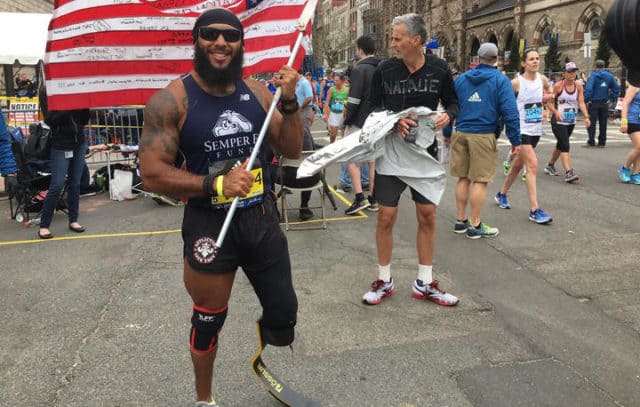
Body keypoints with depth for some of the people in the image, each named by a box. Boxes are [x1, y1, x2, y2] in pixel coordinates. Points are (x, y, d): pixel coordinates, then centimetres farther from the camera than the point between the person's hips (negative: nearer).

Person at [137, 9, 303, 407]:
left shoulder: (258, 92, 2)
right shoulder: (172, 100, -10)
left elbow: (292, 150, 5)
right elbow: (152, 174, -13)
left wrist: (289, 101, -9)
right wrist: (215, 184, -24)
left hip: (262, 218, 4)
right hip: (209, 224, -3)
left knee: (284, 317, 10)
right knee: (209, 321, 14)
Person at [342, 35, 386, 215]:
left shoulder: (360, 68, -12)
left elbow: (354, 99, -17)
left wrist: (347, 120, -7)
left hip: (360, 121, -7)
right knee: (374, 158, 13)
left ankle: (360, 198, -8)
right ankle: (373, 199, 17)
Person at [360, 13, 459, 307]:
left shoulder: (439, 69, -3)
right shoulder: (384, 70, -6)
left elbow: (452, 102, 9)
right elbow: (371, 108, 1)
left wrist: (447, 115, -14)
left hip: (425, 151, 2)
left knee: (427, 216, 6)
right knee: (386, 217, 0)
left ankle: (424, 283, 21)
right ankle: (384, 280, 19)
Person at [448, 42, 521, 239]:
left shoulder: (461, 79, 11)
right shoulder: (501, 80, -3)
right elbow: (510, 112, -9)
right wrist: (515, 140, -4)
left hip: (461, 134, 5)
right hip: (484, 136, -5)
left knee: (463, 178, 13)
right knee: (480, 181, 0)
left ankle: (461, 221, 20)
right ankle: (475, 225, 5)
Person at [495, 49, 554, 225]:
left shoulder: (542, 79, 4)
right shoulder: (516, 82, -13)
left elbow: (550, 88, 26)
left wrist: (548, 95, 7)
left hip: (536, 129, 6)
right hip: (522, 129, -6)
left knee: (518, 165, 17)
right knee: (532, 164, -17)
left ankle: (502, 194, 38)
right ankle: (534, 210, -15)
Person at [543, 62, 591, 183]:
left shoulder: (578, 86, 2)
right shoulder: (558, 86, -10)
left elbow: (581, 103, -4)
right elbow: (549, 102, -9)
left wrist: (586, 116, -19)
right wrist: (556, 112, -26)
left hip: (571, 121, 6)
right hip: (558, 121, -6)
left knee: (561, 144, 18)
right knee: (565, 146, -16)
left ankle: (550, 166, 37)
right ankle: (568, 173, -22)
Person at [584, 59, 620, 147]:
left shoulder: (593, 75, -8)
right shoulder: (609, 76, 7)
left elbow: (588, 89, -20)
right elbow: (616, 88, 6)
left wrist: (585, 100, -15)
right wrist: (612, 99, 10)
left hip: (594, 103, -4)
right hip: (604, 103, 4)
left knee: (591, 122, 1)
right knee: (603, 123, 10)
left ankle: (591, 141, -4)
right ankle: (602, 142, 14)